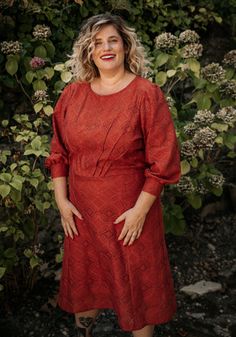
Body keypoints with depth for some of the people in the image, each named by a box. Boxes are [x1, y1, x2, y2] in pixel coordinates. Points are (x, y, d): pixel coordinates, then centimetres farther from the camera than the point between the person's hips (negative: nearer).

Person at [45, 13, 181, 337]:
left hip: (130, 212, -4)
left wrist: (141, 209, -15)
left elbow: (163, 159, -12)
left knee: (137, 284, 9)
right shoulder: (72, 94, 2)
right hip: (81, 212, 4)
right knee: (83, 276, 20)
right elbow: (59, 153, 8)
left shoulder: (147, 94, -11)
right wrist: (62, 201, 2)